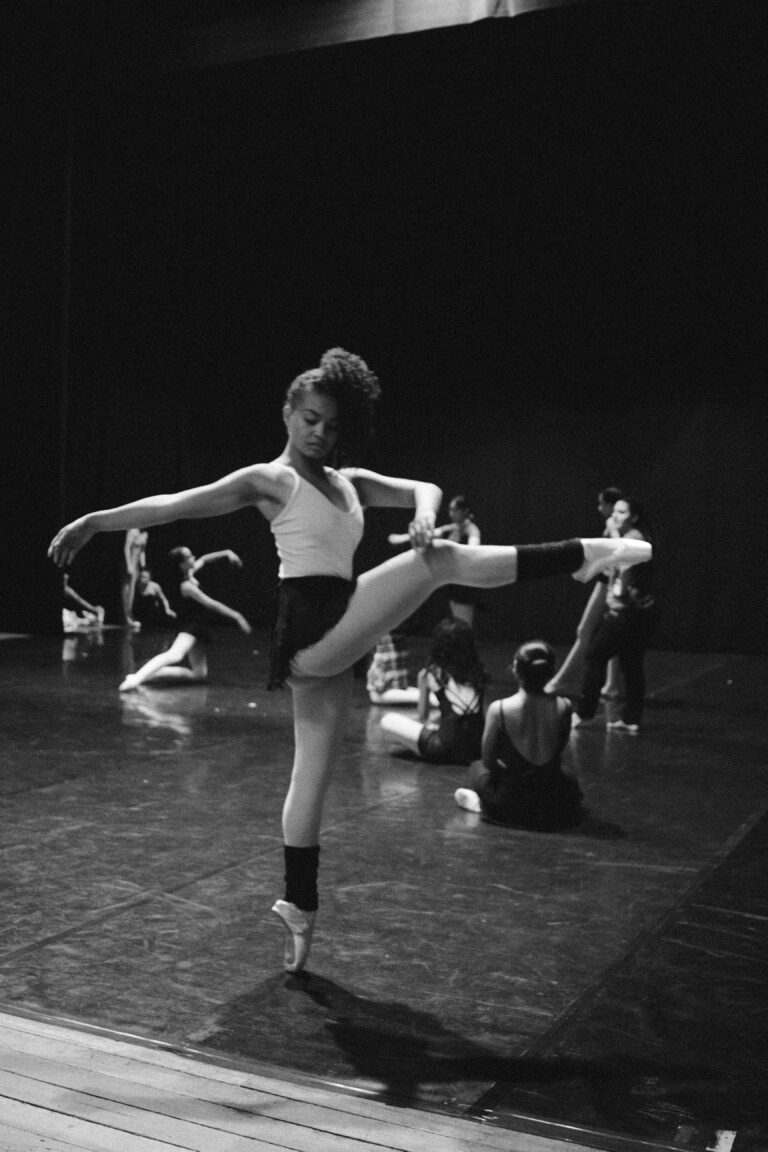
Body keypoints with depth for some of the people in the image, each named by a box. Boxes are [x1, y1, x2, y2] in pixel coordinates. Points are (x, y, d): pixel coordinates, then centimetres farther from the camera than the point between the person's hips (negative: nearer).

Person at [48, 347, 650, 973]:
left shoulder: (349, 482, 18)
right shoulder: (270, 479, -1)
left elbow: (424, 488, 11)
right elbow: (176, 503, -7)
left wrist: (423, 517, -14)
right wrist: (94, 521, -14)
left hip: (334, 639, 8)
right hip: (312, 631, -8)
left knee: (315, 768, 11)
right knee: (439, 562, -14)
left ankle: (299, 903, 20)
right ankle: (581, 554, -12)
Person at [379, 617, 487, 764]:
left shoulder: (429, 675, 0)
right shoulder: (478, 674, 8)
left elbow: (423, 716, 13)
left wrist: (425, 725, 34)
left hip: (446, 749, -4)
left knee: (387, 720, 8)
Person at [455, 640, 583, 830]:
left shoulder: (499, 709, -19)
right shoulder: (563, 707, -13)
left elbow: (488, 761, -4)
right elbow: (558, 753, 5)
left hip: (509, 806, -1)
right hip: (555, 809, 2)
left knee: (477, 767, 32)